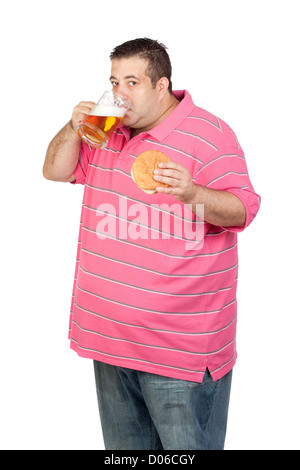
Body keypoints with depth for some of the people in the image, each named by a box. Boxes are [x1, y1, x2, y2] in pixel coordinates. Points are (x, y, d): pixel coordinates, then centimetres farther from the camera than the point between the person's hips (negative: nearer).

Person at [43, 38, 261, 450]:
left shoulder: (209, 135, -11)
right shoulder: (108, 131, 10)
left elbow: (243, 210, -15)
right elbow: (55, 171, 15)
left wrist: (191, 193, -35)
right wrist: (74, 128, -3)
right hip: (111, 332, 7)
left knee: (187, 447, 5)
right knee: (123, 445, 21)